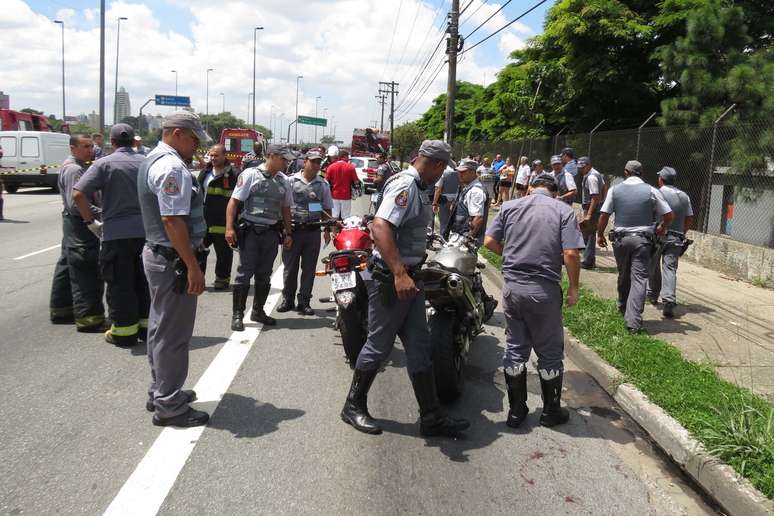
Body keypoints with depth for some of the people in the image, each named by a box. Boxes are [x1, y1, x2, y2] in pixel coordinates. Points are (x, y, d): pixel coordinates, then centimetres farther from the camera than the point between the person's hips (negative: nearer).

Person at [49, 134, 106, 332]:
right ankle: (88, 317, -9)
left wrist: (96, 212, 10)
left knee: (67, 266, 17)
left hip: (74, 224, 11)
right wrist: (101, 213, -26)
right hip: (79, 225, -11)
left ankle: (60, 310, 28)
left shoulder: (75, 167, 16)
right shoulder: (74, 169, -16)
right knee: (85, 271, -10)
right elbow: (76, 204, -25)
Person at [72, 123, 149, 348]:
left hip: (116, 232, -4)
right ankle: (146, 325, 21)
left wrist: (90, 220, -3)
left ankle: (124, 332, 10)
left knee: (120, 283, 5)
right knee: (142, 279, 15)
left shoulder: (105, 164, -6)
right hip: (145, 230, 4)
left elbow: (78, 194, -14)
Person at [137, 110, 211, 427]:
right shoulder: (172, 167, -18)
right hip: (173, 260, -11)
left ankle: (160, 392, 33)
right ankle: (170, 406, 8)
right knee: (173, 334, -2)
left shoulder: (153, 160, 16)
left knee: (161, 328, 19)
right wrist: (193, 267, -23)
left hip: (157, 254, 11)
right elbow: (173, 221, -25)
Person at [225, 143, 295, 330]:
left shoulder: (283, 181, 11)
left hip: (272, 233, 5)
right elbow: (234, 201, -8)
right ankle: (237, 315, 2)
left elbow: (285, 209, 19)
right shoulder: (250, 175, -5)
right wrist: (229, 227, -16)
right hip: (250, 231, -5)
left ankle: (258, 311, 24)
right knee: (245, 273, -5)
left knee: (264, 275, 12)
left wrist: (288, 233, 14)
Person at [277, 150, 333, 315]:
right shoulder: (291, 181, 1)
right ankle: (287, 299, 17)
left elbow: (326, 209, 14)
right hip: (293, 230, -2)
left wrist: (327, 230, 8)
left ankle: (304, 301, 14)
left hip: (313, 231, 2)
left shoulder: (323, 185, 8)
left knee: (309, 268, 5)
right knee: (290, 267, 5)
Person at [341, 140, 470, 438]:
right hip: (392, 279, -9)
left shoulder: (417, 188, 13)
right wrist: (400, 274, -37)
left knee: (420, 348, 10)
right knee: (379, 346, 4)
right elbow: (380, 227, -31)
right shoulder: (405, 184, -17)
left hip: (409, 278, 10)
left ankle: (431, 417, 17)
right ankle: (354, 406, 22)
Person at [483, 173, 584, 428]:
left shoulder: (509, 207, 4)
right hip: (545, 290, -3)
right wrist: (573, 288, 0)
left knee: (515, 348, 14)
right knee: (549, 352, 13)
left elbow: (490, 242, 1)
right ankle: (551, 411, 25)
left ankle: (516, 410, 23)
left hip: (512, 287, 3)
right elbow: (571, 254, -13)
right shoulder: (564, 211, -4)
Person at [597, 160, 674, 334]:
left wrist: (600, 234, 12)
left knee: (623, 276, 20)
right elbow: (669, 215, 1)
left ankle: (623, 308, 36)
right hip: (642, 239, -2)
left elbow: (604, 215, -1)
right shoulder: (651, 191, -1)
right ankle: (633, 322, -11)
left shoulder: (615, 190, 1)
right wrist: (661, 228, 21)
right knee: (639, 279, -4)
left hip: (620, 238, 2)